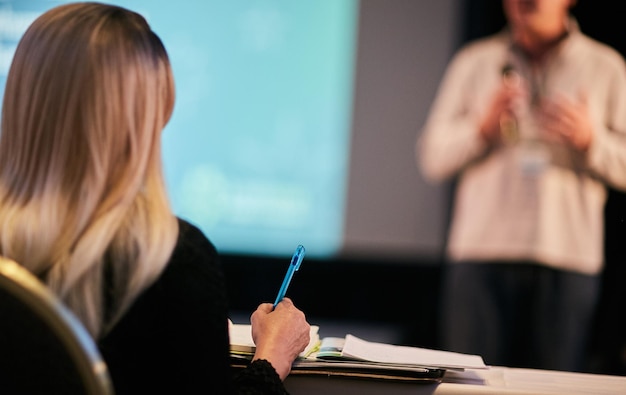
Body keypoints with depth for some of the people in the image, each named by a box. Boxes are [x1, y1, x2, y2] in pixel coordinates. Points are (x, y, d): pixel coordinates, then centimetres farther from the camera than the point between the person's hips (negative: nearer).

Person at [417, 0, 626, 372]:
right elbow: (431, 157, 9)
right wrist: (481, 128, -7)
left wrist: (590, 141, -10)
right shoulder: (474, 62, 14)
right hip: (481, 254, 1)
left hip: (568, 258, -1)